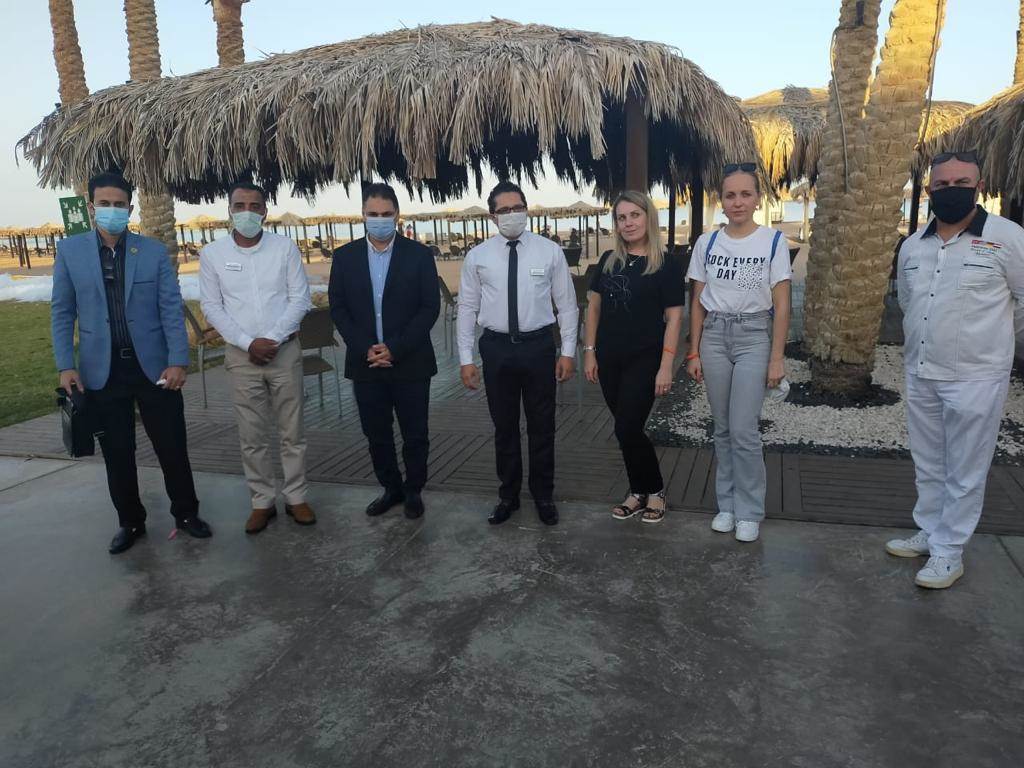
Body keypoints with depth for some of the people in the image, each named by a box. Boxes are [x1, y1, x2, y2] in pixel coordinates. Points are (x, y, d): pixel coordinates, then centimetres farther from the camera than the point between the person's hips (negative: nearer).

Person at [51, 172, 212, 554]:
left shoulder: (154, 251, 0)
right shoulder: (70, 250, 2)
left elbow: (171, 309, -3)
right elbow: (62, 312, 5)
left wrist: (178, 361, -10)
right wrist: (65, 365, -3)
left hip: (154, 366, -1)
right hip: (102, 371, 1)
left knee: (172, 446, 6)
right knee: (116, 452, 10)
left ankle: (186, 513, 24)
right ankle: (130, 522, 26)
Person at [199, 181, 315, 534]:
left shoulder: (285, 247, -1)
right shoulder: (212, 253, 1)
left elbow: (300, 298, -3)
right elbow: (211, 306, 0)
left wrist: (273, 339, -12)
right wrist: (248, 343, -11)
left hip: (285, 350, 0)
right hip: (242, 355, 1)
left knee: (292, 430, 6)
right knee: (252, 435, 6)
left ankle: (296, 496, 18)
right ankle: (263, 500, 19)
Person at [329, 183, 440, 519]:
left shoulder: (418, 254, -2)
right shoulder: (345, 256, 4)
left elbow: (430, 307, -6)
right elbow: (338, 308, 3)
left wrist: (395, 349, -14)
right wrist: (365, 349, -10)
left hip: (410, 362, -2)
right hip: (365, 363, 2)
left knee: (415, 434, 7)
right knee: (376, 434, 12)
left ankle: (413, 490, 26)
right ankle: (391, 488, 29)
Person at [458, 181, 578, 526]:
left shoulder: (549, 251, -2)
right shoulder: (477, 256, 0)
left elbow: (567, 304, 1)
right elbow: (467, 309, 3)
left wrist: (568, 351, -3)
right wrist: (466, 358, -1)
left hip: (539, 345, -1)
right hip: (496, 347, 1)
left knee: (542, 425, 10)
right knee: (504, 427, 12)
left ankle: (544, 495, 29)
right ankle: (508, 495, 30)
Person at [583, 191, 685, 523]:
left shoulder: (667, 264, -6)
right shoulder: (609, 261, 7)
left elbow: (673, 318, -8)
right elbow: (593, 307, 11)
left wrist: (666, 366, -14)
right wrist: (590, 352, 6)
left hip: (644, 359, -4)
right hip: (610, 359, 4)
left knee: (627, 430, -6)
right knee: (626, 429, 10)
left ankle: (655, 490, 17)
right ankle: (638, 492, 25)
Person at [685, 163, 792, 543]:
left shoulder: (773, 241, -3)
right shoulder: (706, 242, 4)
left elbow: (781, 305, -3)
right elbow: (697, 302, 8)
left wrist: (776, 358, -6)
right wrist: (694, 352, 5)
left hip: (753, 337, -3)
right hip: (714, 336, 3)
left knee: (743, 430, -6)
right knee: (723, 429, 8)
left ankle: (749, 512, 10)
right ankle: (727, 505, 21)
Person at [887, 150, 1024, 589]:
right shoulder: (912, 246, 7)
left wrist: (984, 330, 4)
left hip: (975, 377, -5)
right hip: (919, 375, 6)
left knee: (964, 472, 5)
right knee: (928, 466, 18)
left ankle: (949, 553, 16)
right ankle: (929, 533, 33)